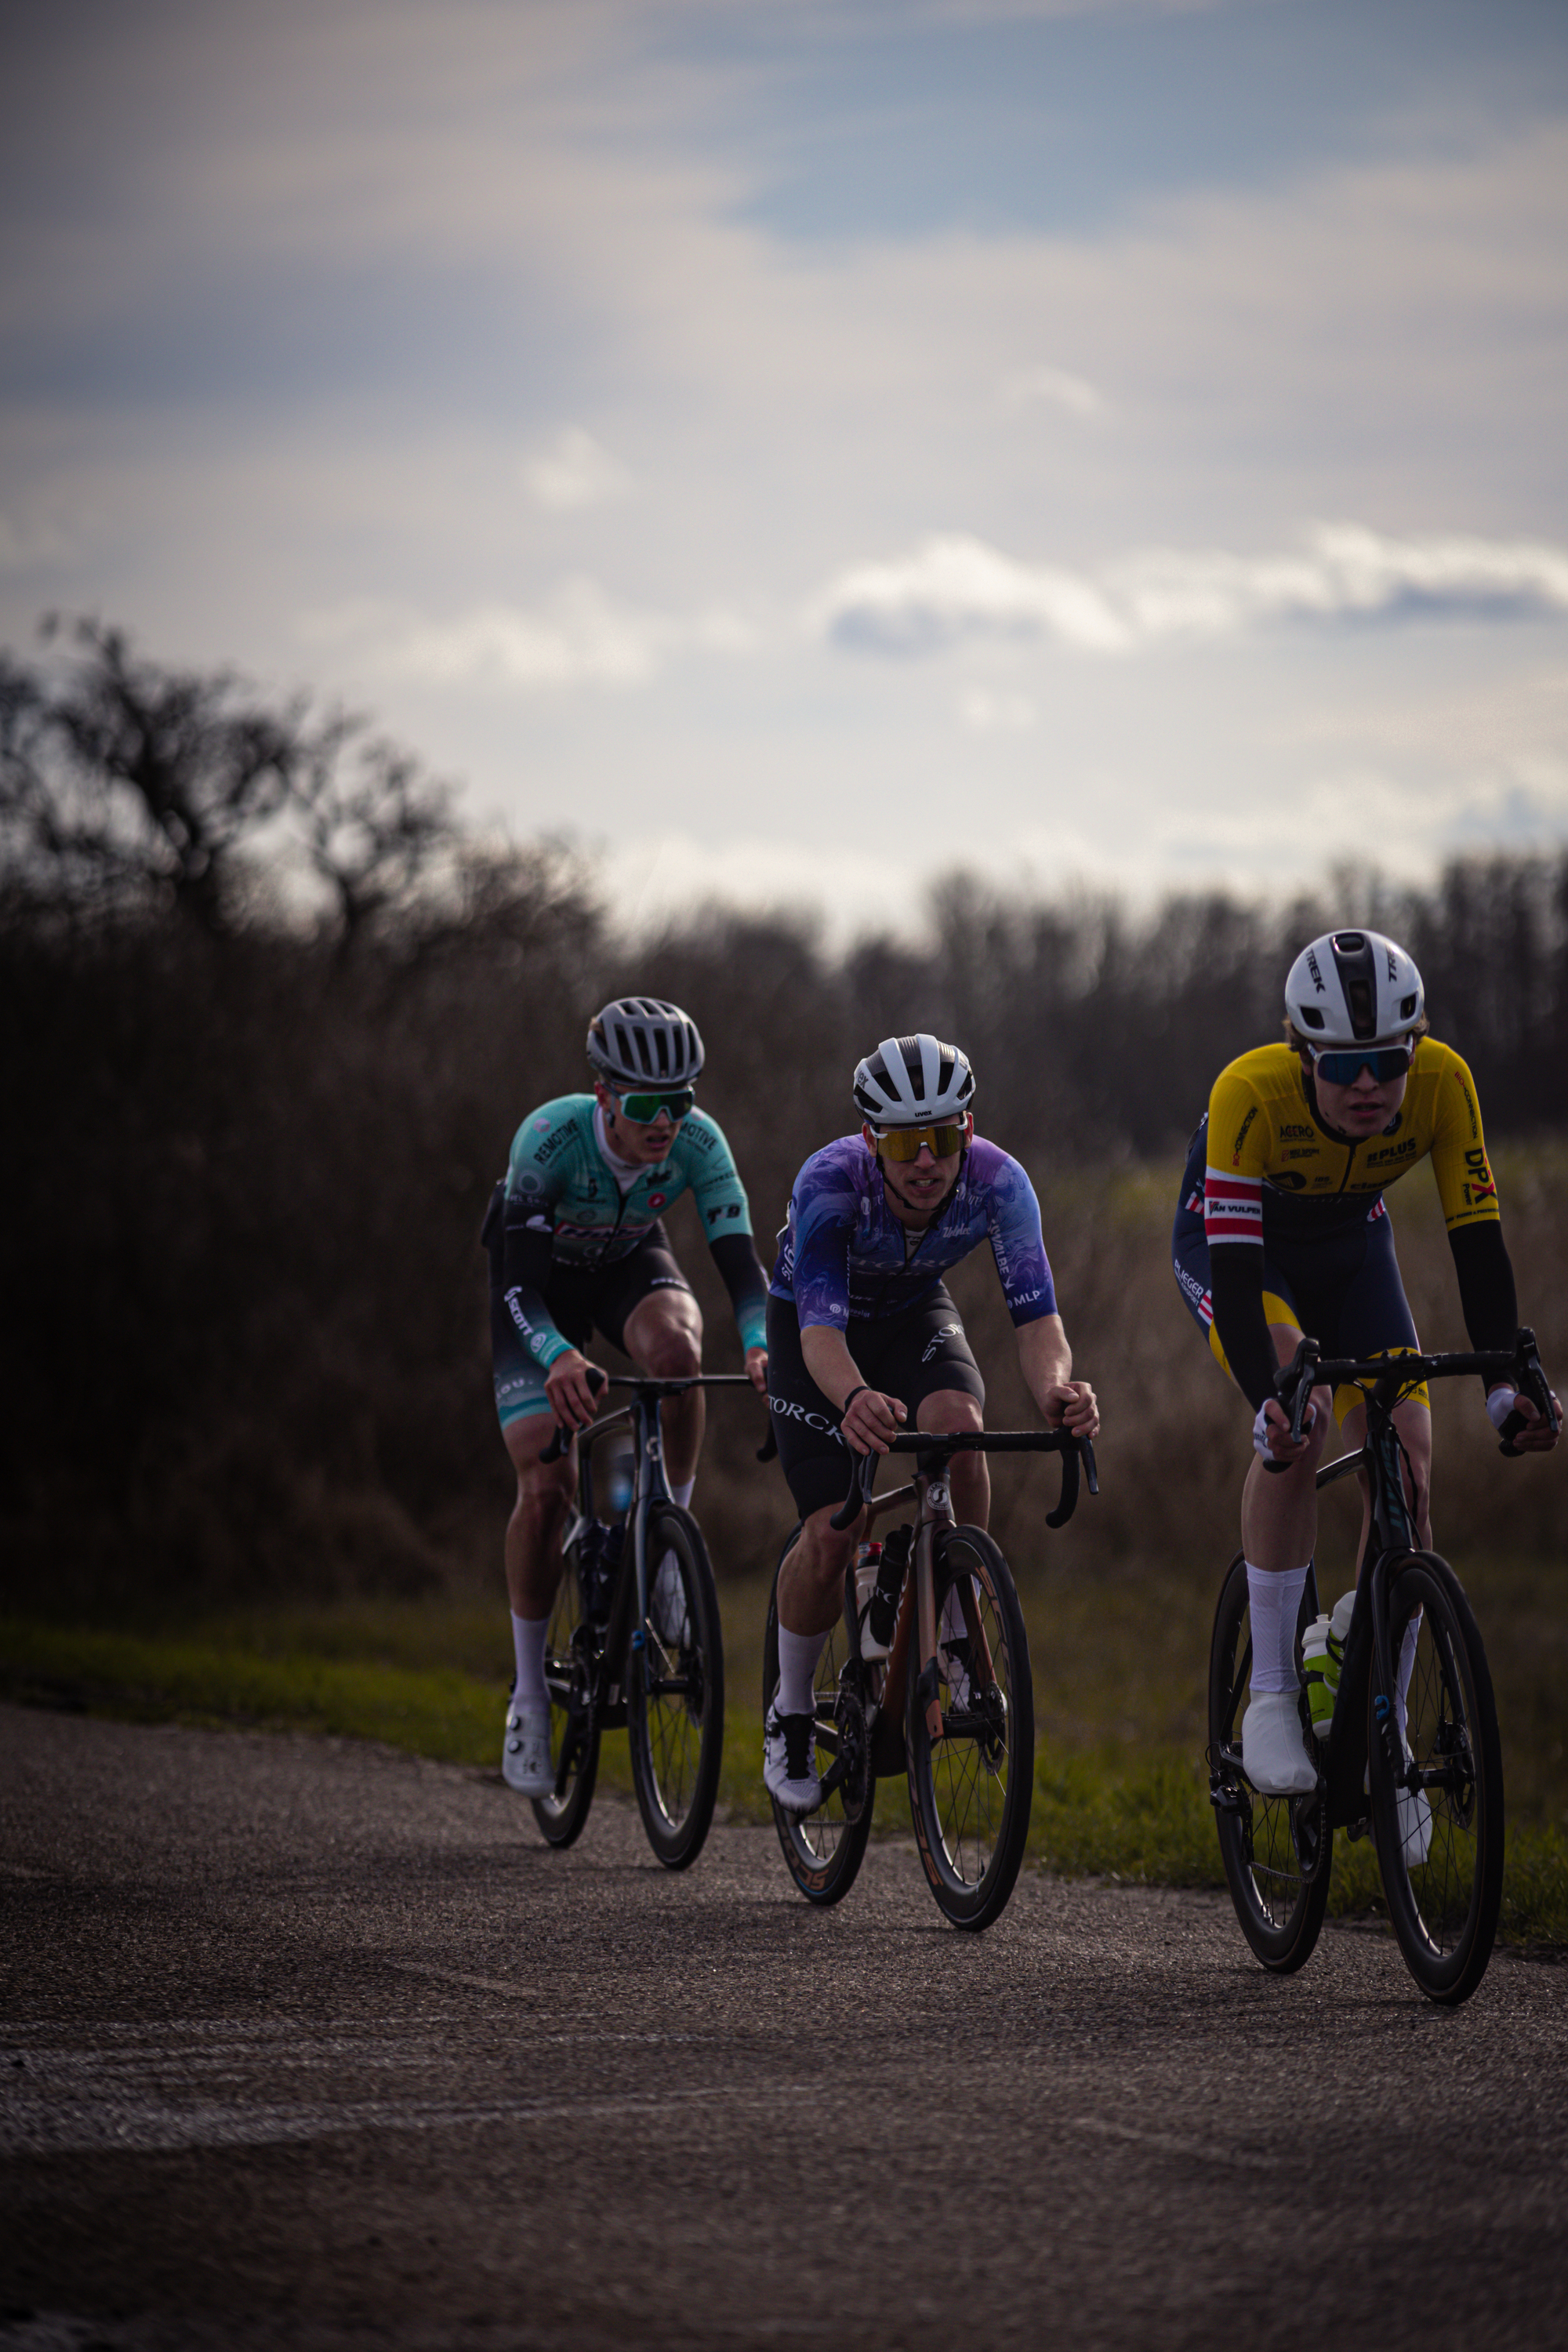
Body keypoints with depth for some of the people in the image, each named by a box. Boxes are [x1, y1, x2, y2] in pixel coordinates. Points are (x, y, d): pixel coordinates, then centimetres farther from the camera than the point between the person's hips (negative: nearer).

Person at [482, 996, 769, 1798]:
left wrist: (760, 1345, -51)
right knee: (547, 1489, -13)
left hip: (630, 1266, 2)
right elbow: (519, 1283, -38)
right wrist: (558, 1358, -57)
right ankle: (530, 1694, 3)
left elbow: (739, 1262, -31)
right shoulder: (550, 1137, -35)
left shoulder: (699, 1144, -28)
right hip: (542, 1276, -2)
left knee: (675, 1348, -36)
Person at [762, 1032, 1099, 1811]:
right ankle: (790, 1713, 10)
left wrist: (1055, 1389, -60)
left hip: (914, 1314, 2)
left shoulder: (998, 1183, -31)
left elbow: (1034, 1312, -37)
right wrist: (855, 1399, -70)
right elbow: (820, 1326, -47)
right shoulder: (828, 1183, -38)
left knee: (956, 1422, -32)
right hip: (815, 1321, -2)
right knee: (832, 1537, -16)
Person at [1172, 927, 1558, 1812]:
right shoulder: (1251, 1092, -38)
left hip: (1351, 1244, 3)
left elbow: (1477, 1239, -26)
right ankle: (1272, 1695, -19)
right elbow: (1235, 1262, -41)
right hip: (1230, 1246, -3)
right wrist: (1267, 1400, -53)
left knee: (1406, 1456, -12)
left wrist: (1508, 1378, -39)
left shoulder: (1443, 1082, -30)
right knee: (1297, 1420, -30)